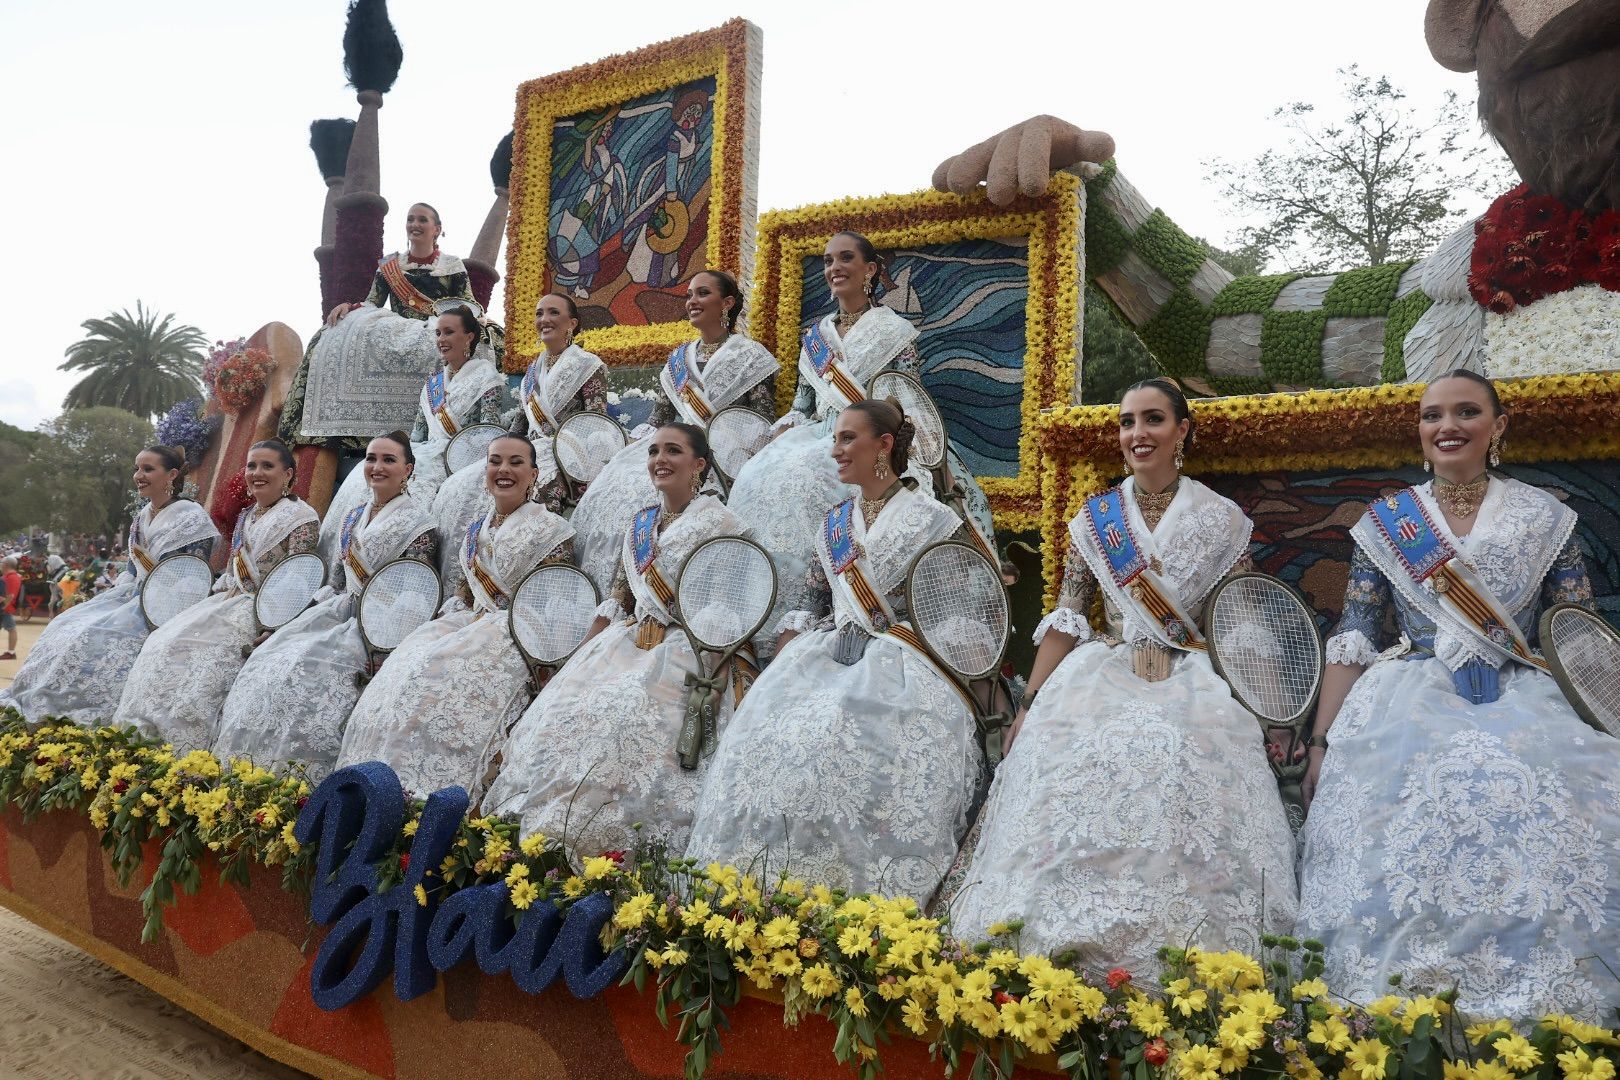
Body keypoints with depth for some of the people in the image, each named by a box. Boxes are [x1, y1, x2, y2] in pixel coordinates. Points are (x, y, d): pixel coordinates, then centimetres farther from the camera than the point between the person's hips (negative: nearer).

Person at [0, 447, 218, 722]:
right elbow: (131, 570, 20)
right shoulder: (141, 518, 15)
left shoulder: (190, 517, -11)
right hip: (135, 597, 8)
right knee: (68, 626, -3)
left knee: (99, 635, -23)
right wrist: (115, 597, 2)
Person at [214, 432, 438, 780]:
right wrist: (300, 617, 8)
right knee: (267, 662, -10)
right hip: (341, 613, 7)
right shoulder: (354, 518, 16)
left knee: (307, 670, -24)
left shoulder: (417, 524, -7)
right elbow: (338, 582, 19)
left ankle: (301, 780, -16)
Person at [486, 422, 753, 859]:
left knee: (626, 713, -27)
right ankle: (544, 836, -7)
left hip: (685, 648, -6)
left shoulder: (717, 521, -2)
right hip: (627, 643, 7)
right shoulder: (639, 523, 19)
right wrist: (580, 657, 12)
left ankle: (607, 844, -20)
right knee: (562, 710, -11)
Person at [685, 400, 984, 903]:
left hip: (900, 667, -5)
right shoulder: (834, 523, 20)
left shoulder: (933, 520, 3)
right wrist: (778, 672, 6)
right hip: (828, 656, 5)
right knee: (765, 723, -20)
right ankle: (756, 894, -14)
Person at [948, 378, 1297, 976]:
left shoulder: (1223, 520, 7)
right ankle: (1068, 951, -8)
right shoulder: (1093, 518, 10)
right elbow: (1065, 619, 8)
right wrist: (1029, 705, 2)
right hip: (1101, 682, 2)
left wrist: (1265, 720, 0)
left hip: (1195, 690, -1)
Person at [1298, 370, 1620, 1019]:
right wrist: (1322, 744, 0)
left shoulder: (1545, 518, 11)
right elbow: (1352, 642, 6)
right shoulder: (1386, 522, 10)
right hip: (1411, 706, 0)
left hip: (1524, 708, 1)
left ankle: (1535, 1017, -10)